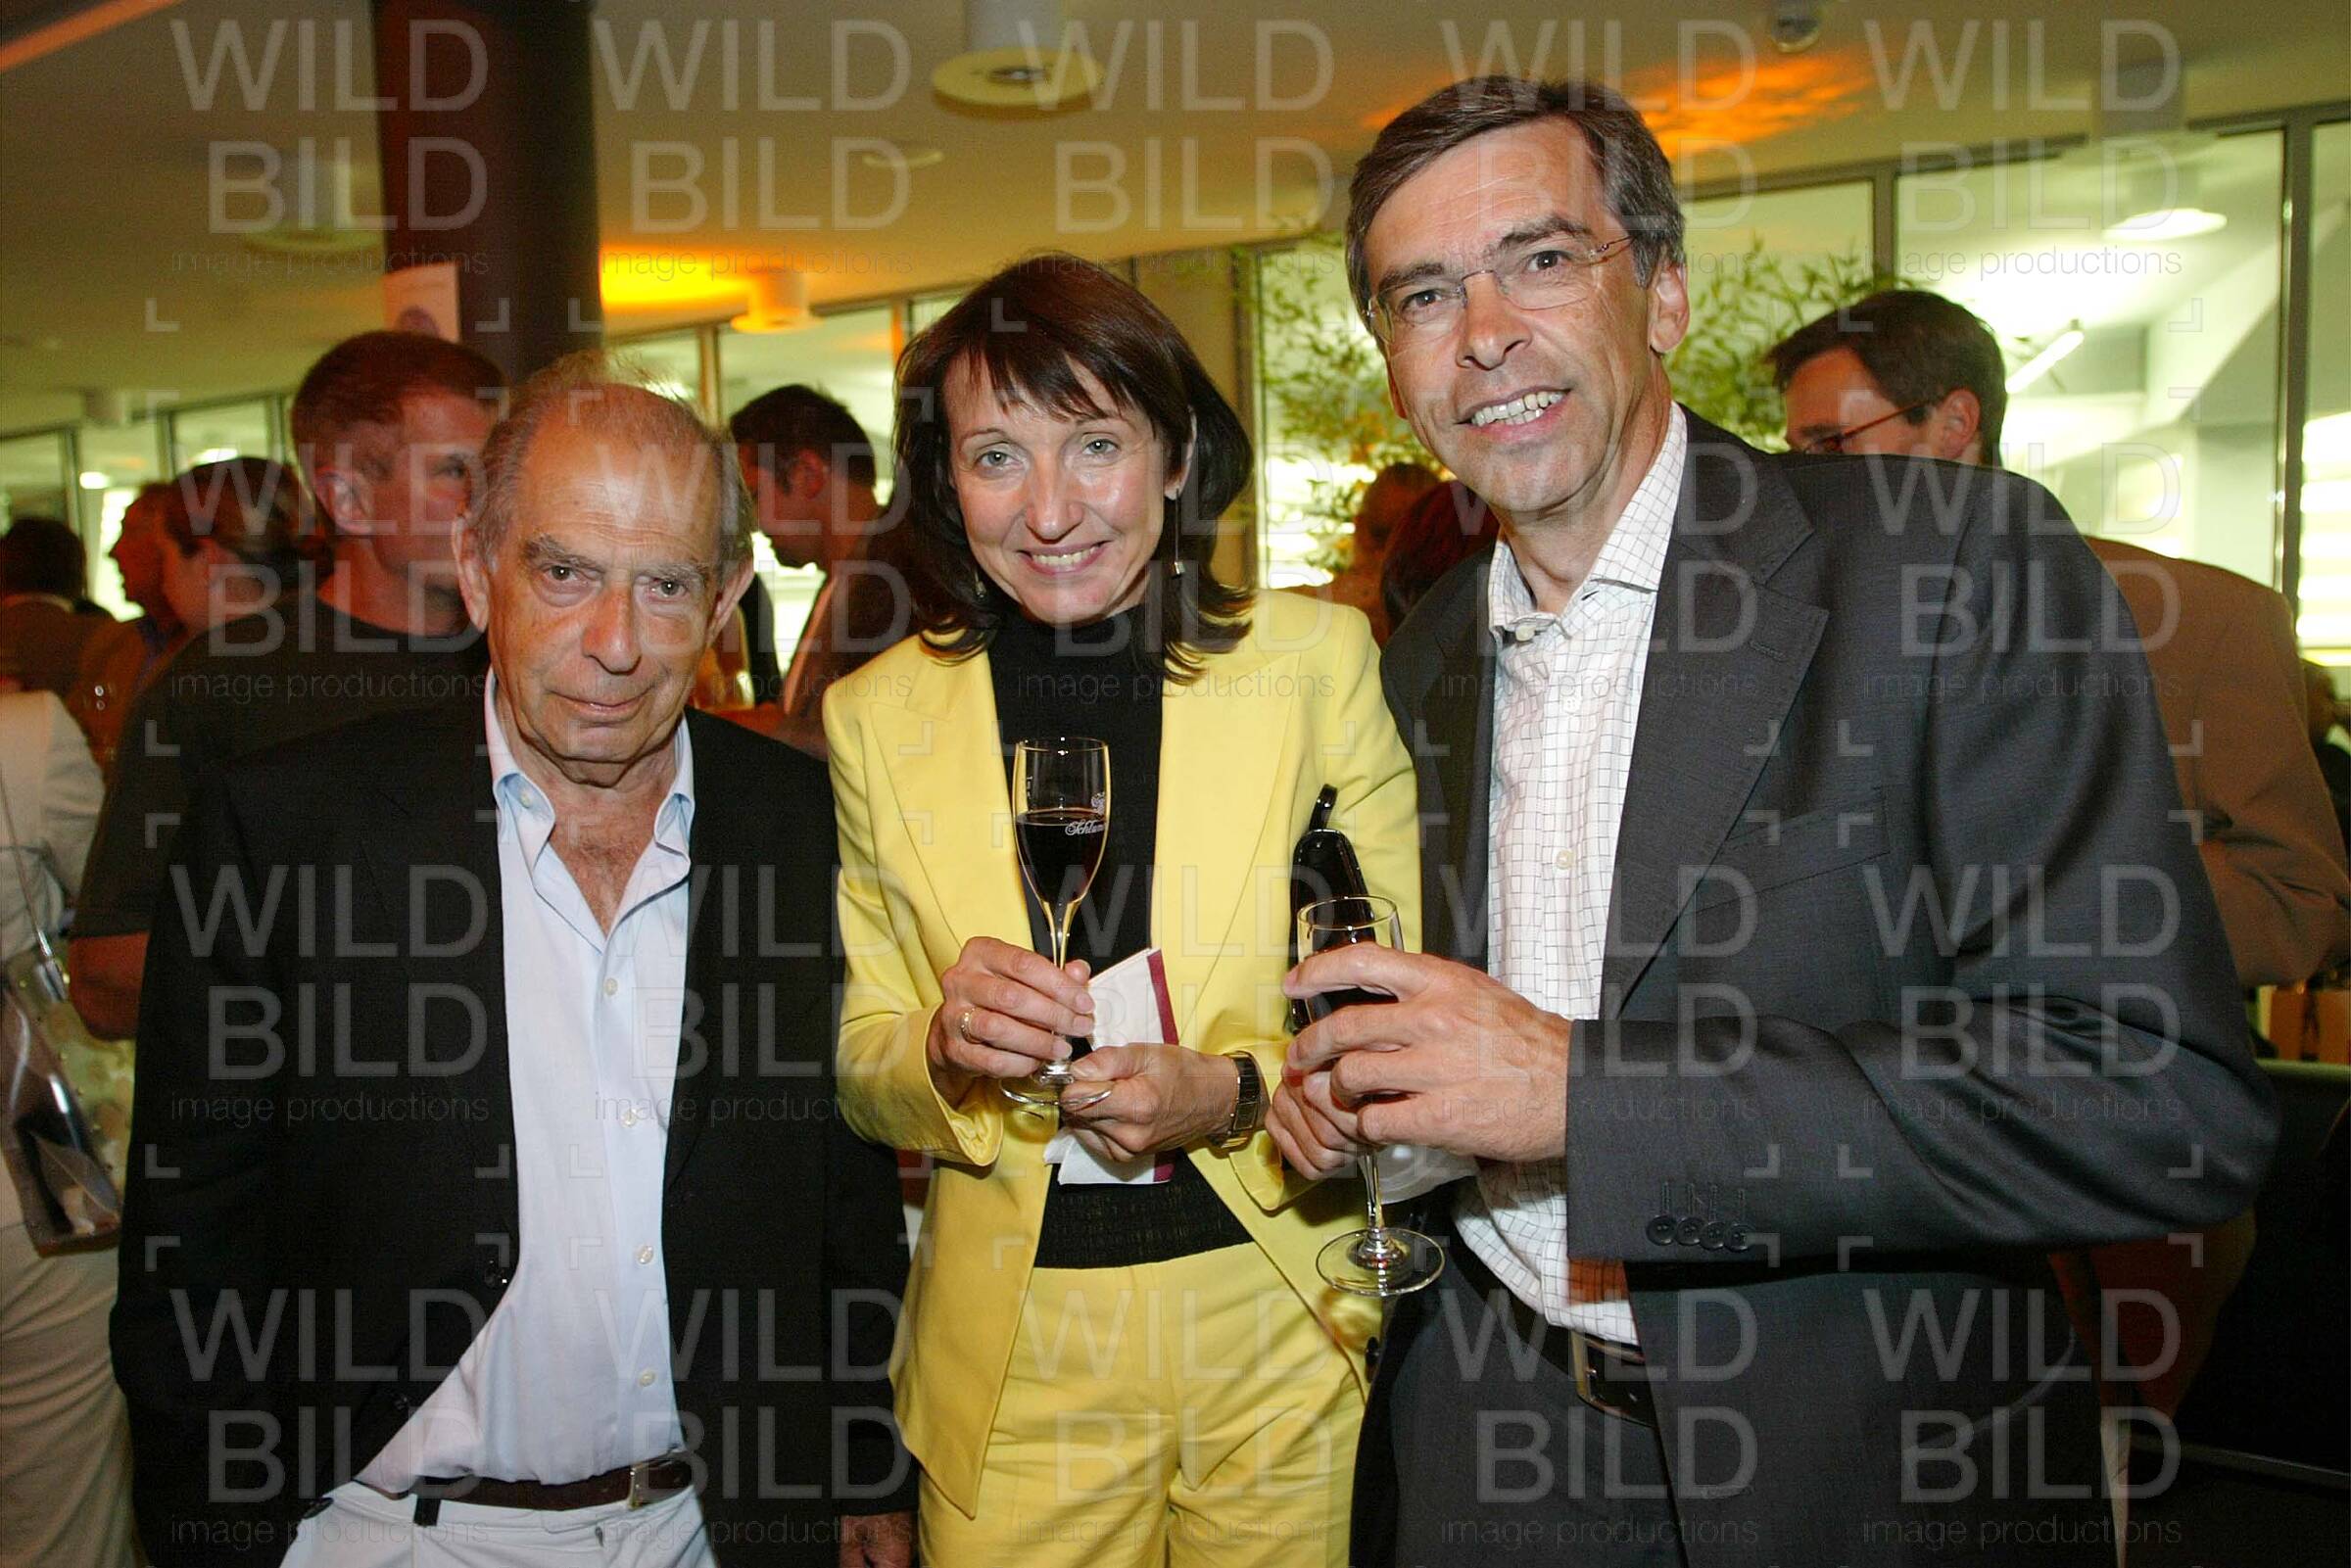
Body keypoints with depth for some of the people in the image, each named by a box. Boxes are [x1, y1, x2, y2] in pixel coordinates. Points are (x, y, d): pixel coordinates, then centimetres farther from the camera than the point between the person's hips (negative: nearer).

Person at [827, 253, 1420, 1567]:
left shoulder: (1320, 658, -6)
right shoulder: (875, 717, -2)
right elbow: (860, 1075, 4)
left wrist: (1235, 1091, -19)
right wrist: (947, 1049, -18)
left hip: (1287, 1331, 0)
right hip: (1011, 1356, 1)